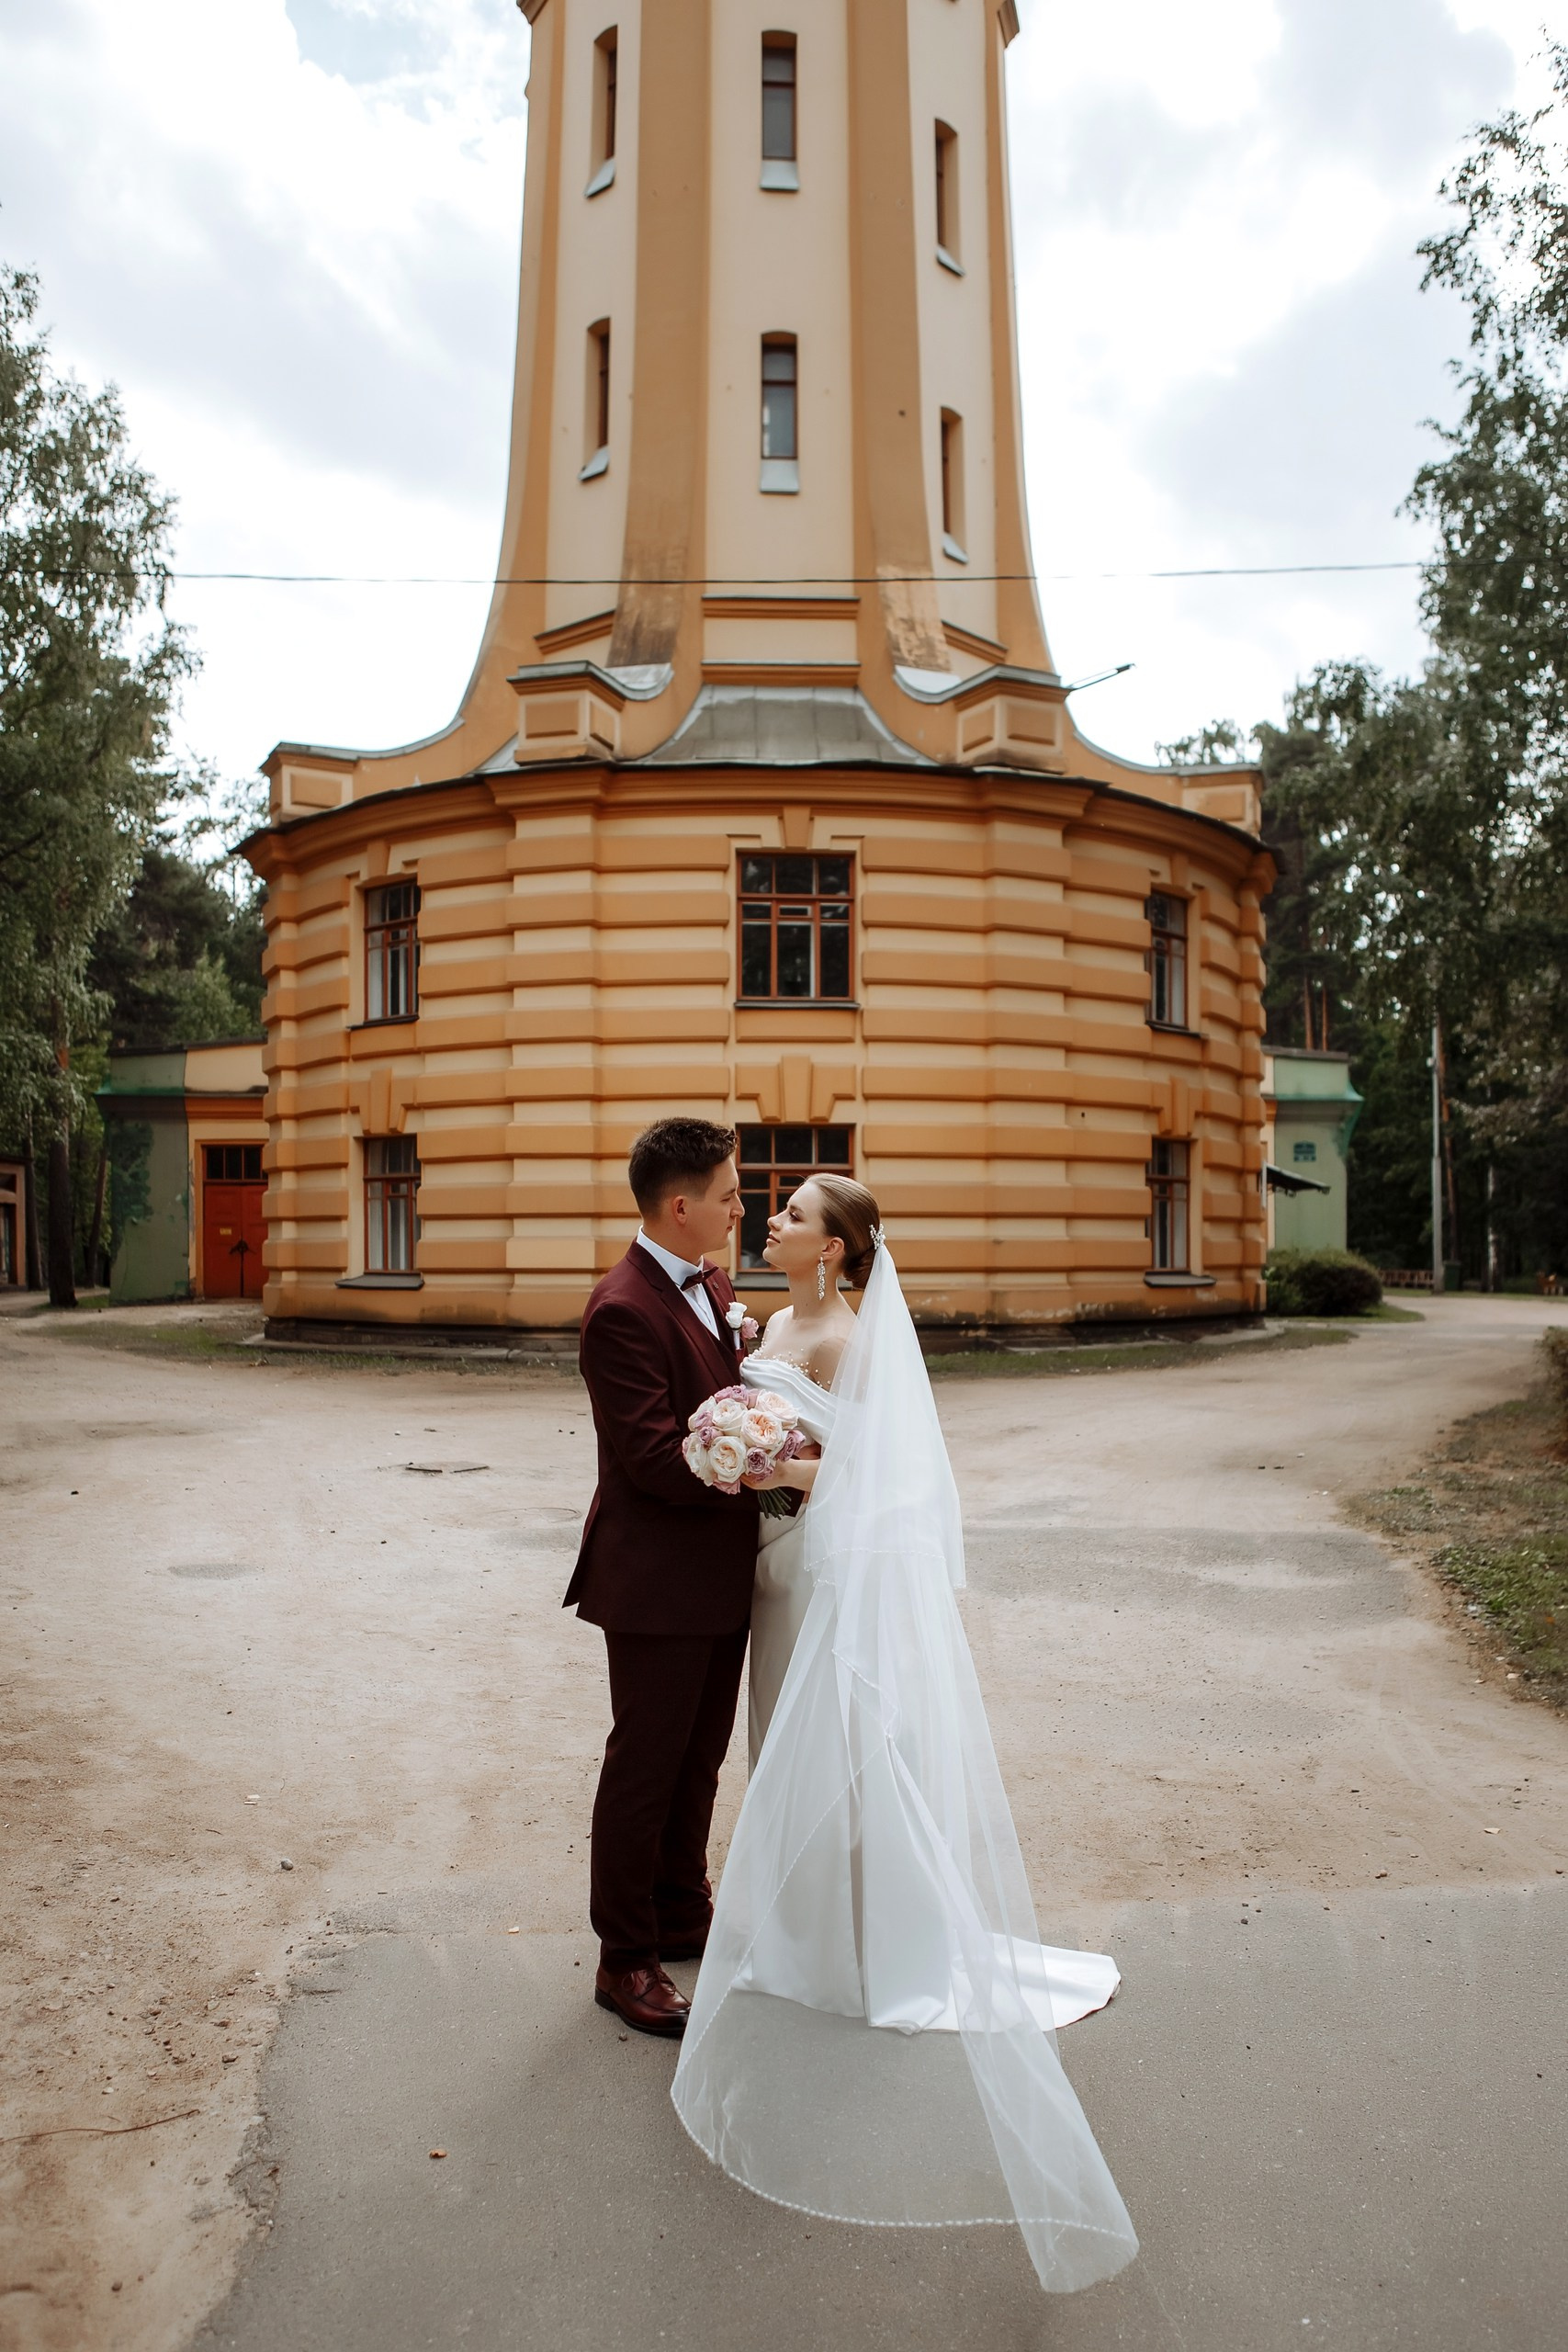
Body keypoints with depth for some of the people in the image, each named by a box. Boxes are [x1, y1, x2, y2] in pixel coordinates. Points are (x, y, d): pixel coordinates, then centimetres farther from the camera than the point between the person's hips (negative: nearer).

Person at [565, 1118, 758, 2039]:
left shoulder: (714, 1285, 8)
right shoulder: (624, 1311, -21)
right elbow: (654, 1458, -25)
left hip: (723, 1574, 9)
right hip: (658, 1581, -9)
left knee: (699, 1762, 22)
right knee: (644, 1770, 7)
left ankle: (683, 1919, 40)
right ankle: (626, 1962, 24)